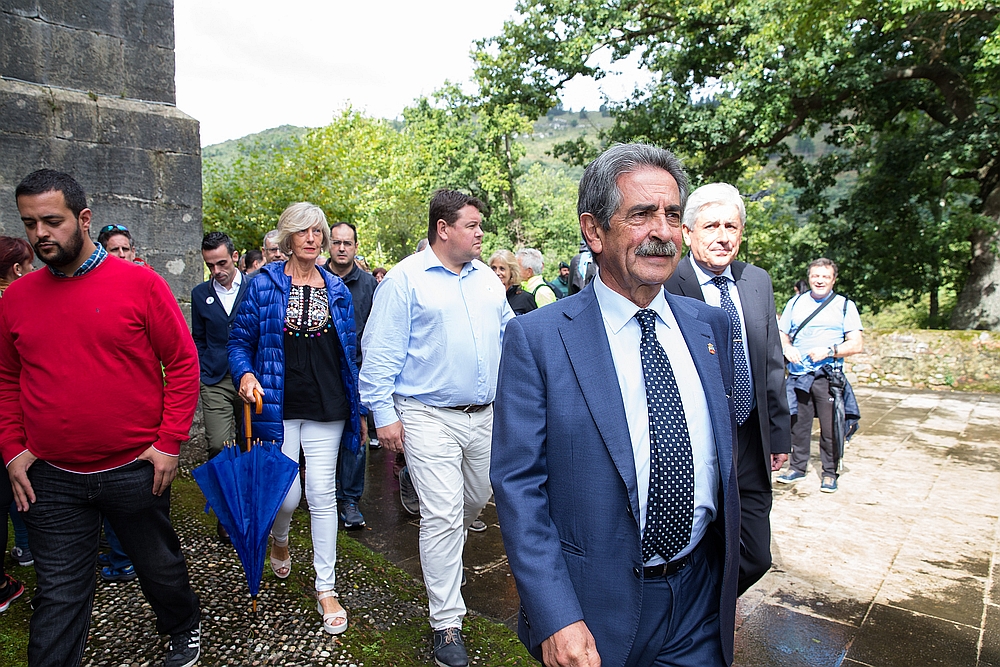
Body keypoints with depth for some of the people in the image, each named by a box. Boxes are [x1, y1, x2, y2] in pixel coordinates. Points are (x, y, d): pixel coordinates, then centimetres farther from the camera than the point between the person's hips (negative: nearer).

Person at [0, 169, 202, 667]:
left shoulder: (140, 284, -9)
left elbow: (183, 362, -7)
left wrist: (169, 442, -10)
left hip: (135, 469, -2)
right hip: (51, 479, 2)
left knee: (160, 567, 18)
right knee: (59, 595, 12)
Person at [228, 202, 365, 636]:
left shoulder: (337, 290, 7)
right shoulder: (264, 285, 0)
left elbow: (348, 352, 11)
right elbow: (240, 341, 4)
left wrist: (359, 409, 9)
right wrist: (246, 374, -17)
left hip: (327, 408, 1)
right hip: (279, 406, -1)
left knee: (322, 494, 1)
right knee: (287, 494, 3)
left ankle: (326, 588, 15)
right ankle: (279, 540, 42)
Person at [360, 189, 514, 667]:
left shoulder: (487, 278, 10)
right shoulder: (405, 279, -8)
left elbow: (510, 333, 18)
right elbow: (380, 352, -10)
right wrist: (384, 414, -13)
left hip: (485, 414, 7)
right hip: (429, 418, -6)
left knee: (477, 498, 21)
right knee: (442, 518, -4)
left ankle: (443, 552, 52)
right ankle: (447, 624, 11)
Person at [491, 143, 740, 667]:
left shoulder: (711, 326, 1)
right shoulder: (536, 338, -14)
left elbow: (725, 454, 9)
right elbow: (518, 484, -14)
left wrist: (728, 581, 13)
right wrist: (557, 619, -18)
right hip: (596, 610, -3)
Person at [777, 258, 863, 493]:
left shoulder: (845, 305, 6)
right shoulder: (795, 303, 13)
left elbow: (856, 344, 0)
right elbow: (783, 335, 15)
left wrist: (829, 351, -16)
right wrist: (787, 348, -7)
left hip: (828, 375, -2)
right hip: (798, 375, 2)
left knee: (830, 427, 0)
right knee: (797, 423, 7)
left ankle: (830, 473, 13)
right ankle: (797, 467, 21)